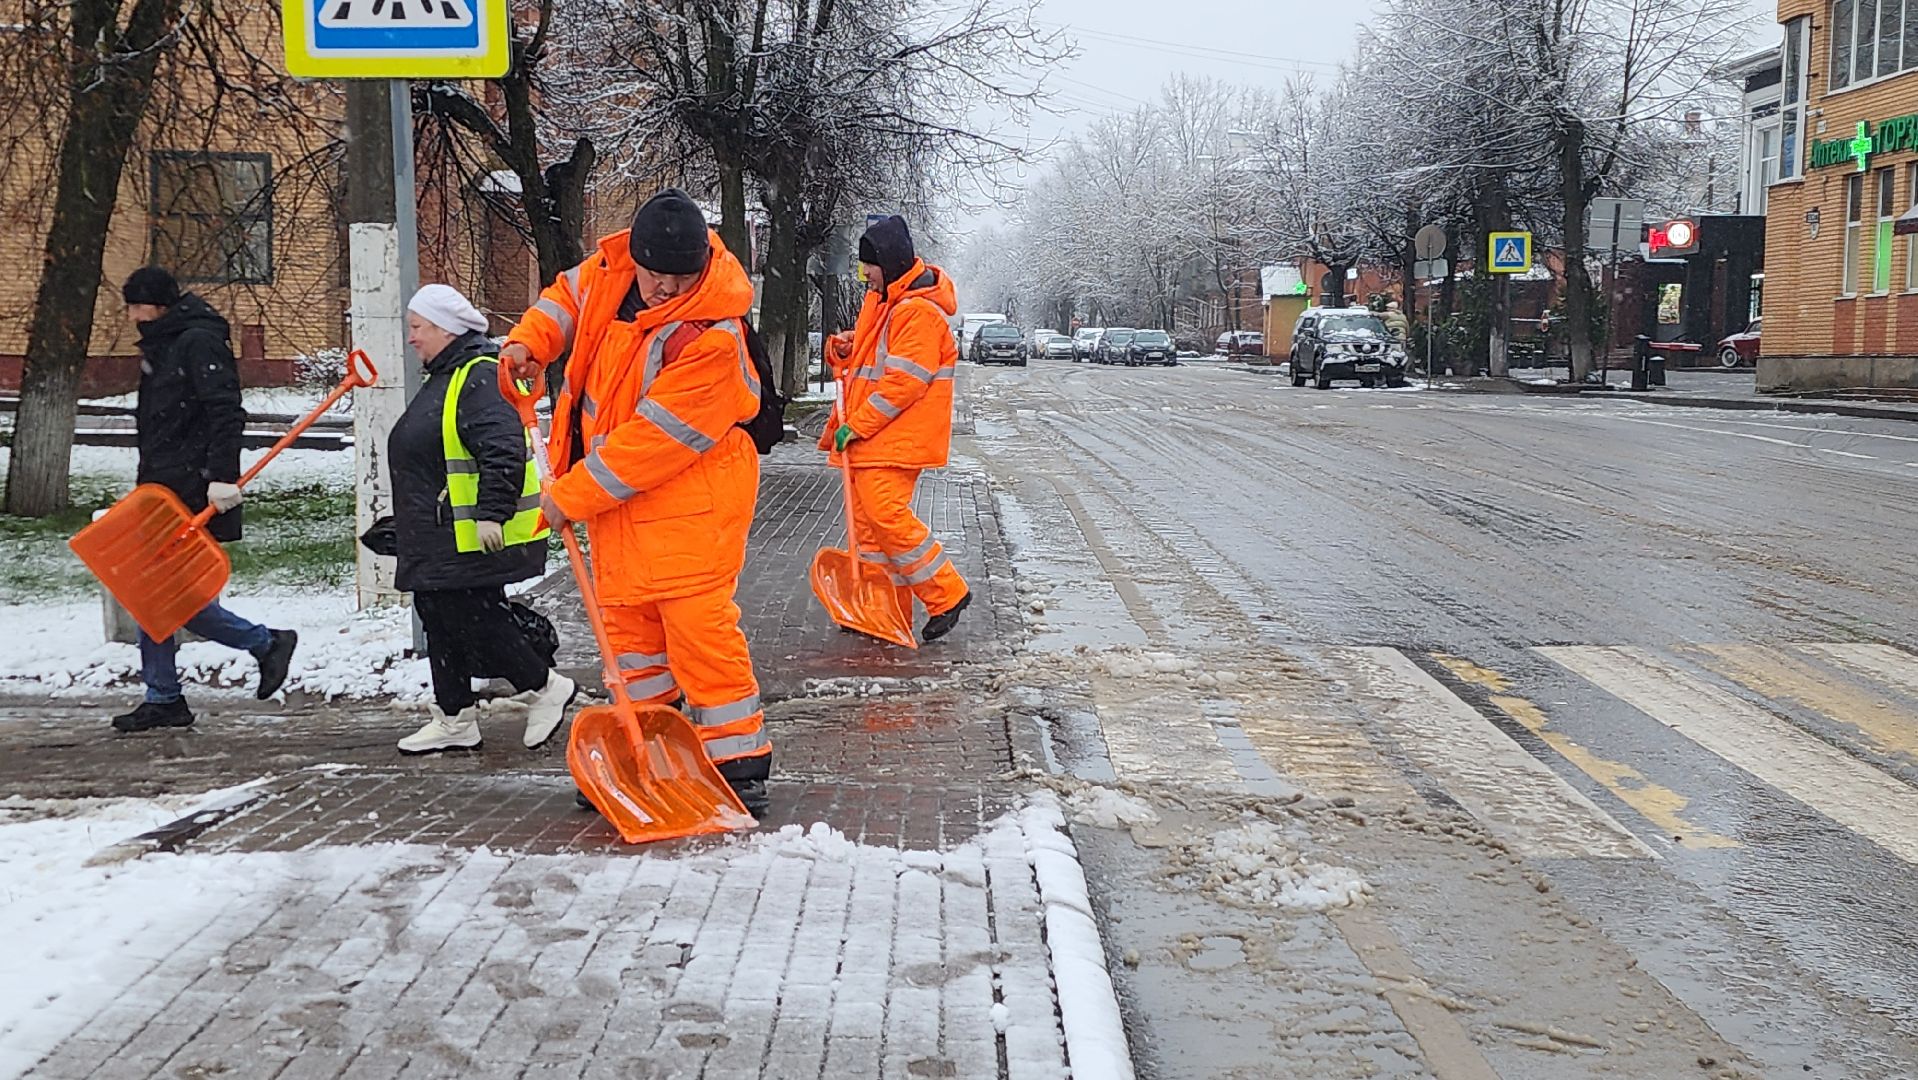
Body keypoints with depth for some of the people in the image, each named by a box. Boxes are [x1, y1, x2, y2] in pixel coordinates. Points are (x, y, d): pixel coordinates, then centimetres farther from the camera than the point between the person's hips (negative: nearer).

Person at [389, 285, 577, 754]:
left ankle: (545, 688, 9)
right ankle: (454, 719, 20)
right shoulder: (447, 377, 18)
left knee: (473, 620, -7)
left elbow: (504, 452, -27)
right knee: (440, 620, 12)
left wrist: (492, 513, -32)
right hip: (441, 540, 11)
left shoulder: (481, 377, -17)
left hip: (475, 539, -11)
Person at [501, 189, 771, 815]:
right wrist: (530, 342, 0)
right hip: (615, 492, 8)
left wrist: (570, 496, -20)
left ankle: (738, 764, -1)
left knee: (698, 626, -11)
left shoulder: (710, 338, -27)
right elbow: (569, 294, 20)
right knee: (628, 620, 14)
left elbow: (654, 438, -25)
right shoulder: (612, 267, -4)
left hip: (689, 496, -8)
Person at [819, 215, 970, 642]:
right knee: (869, 519, 10)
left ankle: (947, 594, -7)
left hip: (897, 435, -10)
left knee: (885, 513, -18)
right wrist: (846, 349, 4)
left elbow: (904, 382, -21)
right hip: (869, 434, 10)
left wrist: (856, 425, -19)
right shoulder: (880, 298, 16)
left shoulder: (918, 311, -16)